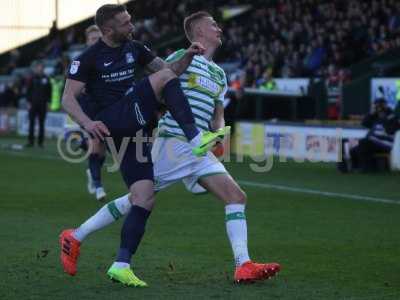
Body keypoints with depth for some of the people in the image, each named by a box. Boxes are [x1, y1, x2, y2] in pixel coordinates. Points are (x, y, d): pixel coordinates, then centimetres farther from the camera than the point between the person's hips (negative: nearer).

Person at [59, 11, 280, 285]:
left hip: (199, 149, 7)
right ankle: (76, 237, 8)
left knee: (237, 197, -7)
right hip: (174, 141, -7)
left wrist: (219, 133, 7)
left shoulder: (219, 74, 22)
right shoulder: (183, 57, -1)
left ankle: (243, 266, -13)